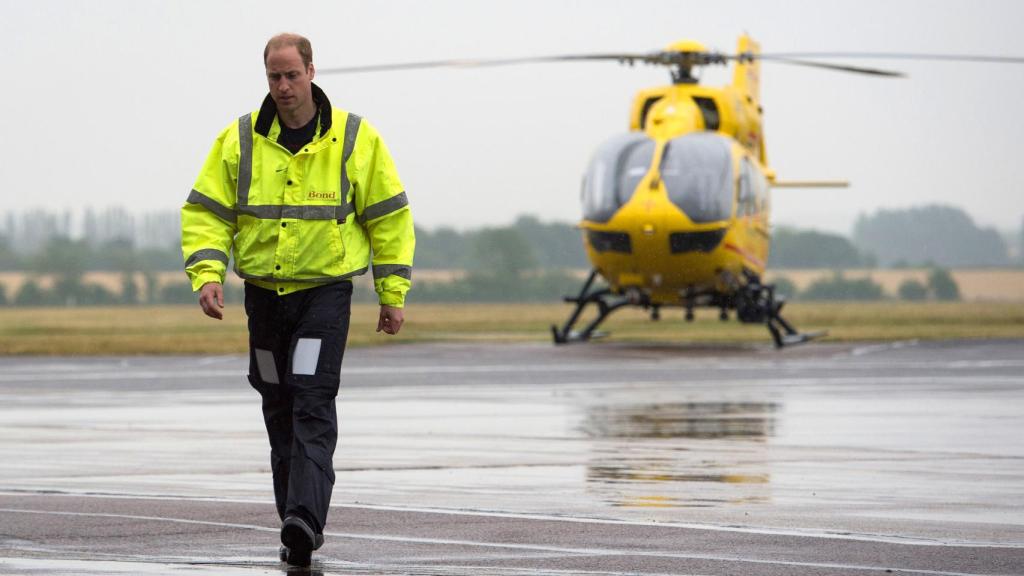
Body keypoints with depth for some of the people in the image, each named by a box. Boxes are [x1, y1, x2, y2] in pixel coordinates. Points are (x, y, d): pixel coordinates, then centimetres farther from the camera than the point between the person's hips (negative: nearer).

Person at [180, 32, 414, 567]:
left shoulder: (355, 139, -3)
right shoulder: (239, 141, 0)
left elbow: (389, 217, 4)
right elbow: (206, 212, 3)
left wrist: (393, 293, 3)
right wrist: (207, 273, -13)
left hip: (326, 291, -3)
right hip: (264, 294, 3)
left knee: (313, 406, -17)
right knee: (279, 412, 9)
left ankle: (305, 518, -26)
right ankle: (297, 526, 18)